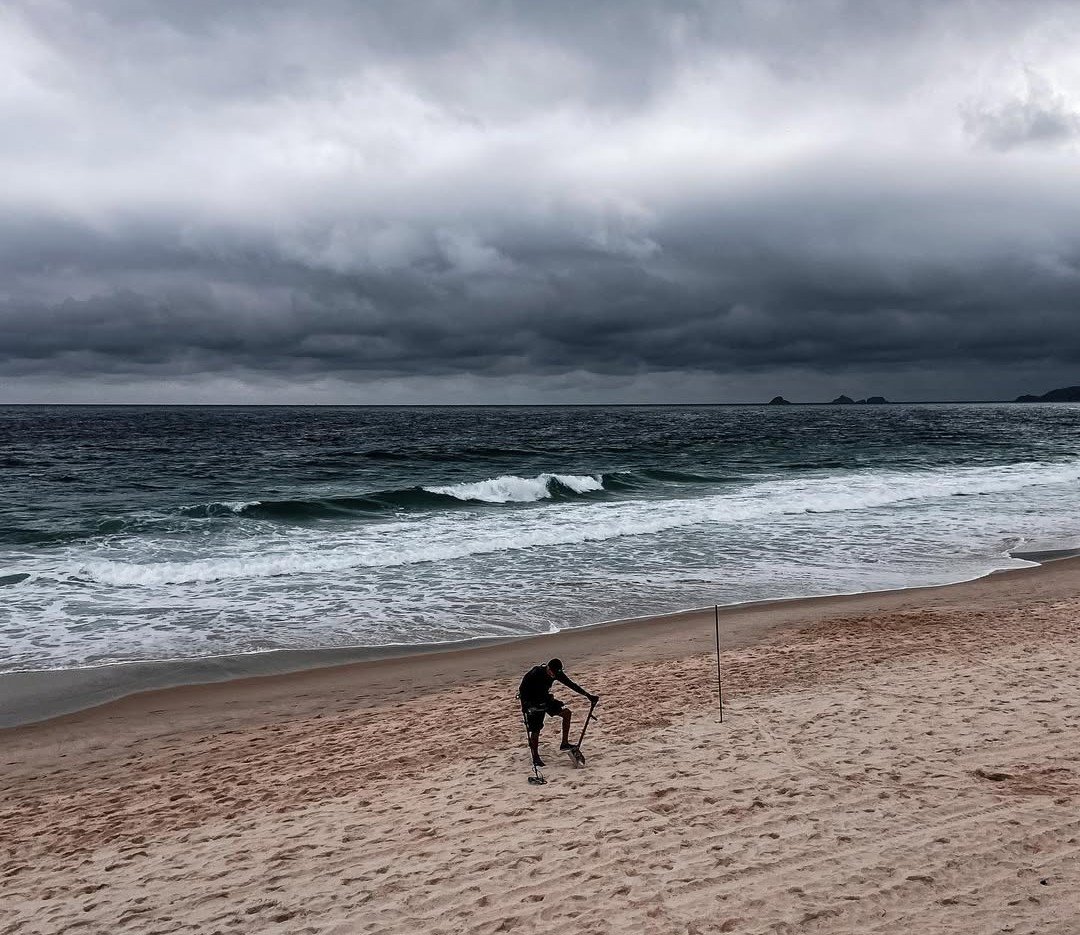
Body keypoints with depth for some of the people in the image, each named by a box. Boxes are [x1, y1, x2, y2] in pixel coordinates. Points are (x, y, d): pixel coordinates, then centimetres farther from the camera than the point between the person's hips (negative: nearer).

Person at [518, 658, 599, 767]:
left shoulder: (557, 673, -13)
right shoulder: (535, 674, -29)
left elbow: (571, 684, -6)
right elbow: (522, 689, -22)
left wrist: (589, 696, -6)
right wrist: (525, 706, -32)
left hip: (545, 699, 6)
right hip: (532, 703, -6)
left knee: (567, 712, -9)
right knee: (535, 730, -5)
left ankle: (564, 743, -1)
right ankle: (535, 757, 14)